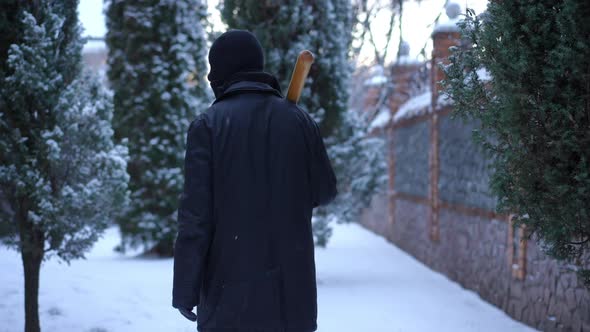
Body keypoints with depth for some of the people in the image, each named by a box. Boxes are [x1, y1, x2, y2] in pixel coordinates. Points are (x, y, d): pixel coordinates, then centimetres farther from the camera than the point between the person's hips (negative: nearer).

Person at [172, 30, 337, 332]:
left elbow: (195, 215, -10)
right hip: (292, 290, 3)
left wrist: (184, 290, -5)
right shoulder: (299, 120, 4)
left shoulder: (208, 125, -6)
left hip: (231, 289, -3)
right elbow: (324, 191, 9)